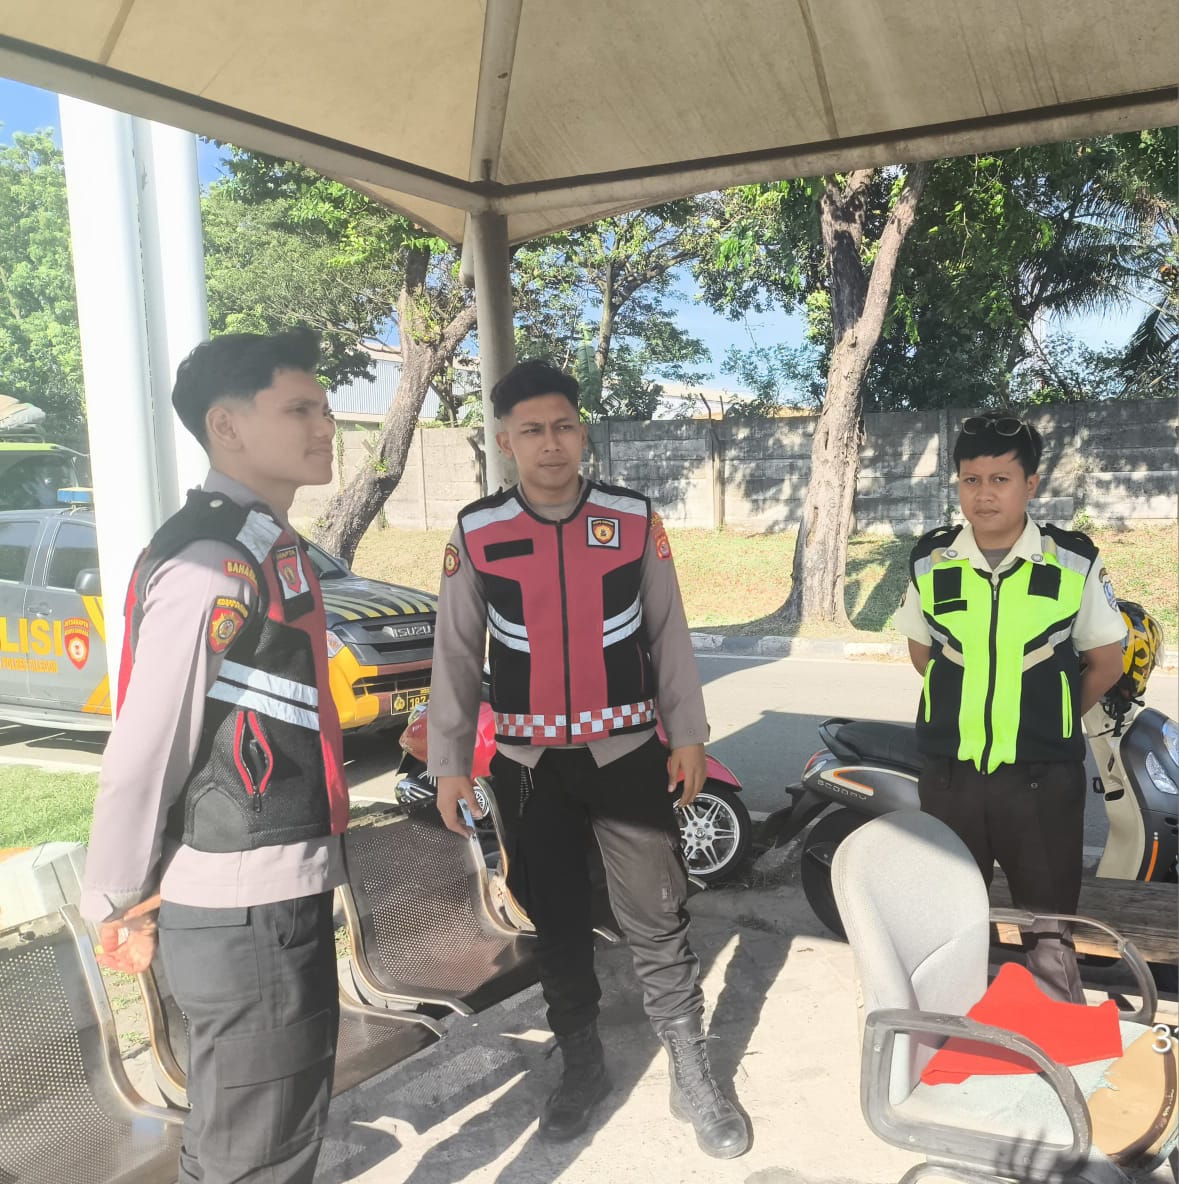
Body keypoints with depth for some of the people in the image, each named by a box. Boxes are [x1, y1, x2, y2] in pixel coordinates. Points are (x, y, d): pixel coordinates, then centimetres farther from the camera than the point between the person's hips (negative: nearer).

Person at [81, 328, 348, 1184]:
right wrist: (121, 906, -7)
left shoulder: (270, 549, 9)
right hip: (242, 910, -9)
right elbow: (143, 753, -20)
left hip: (284, 890, 9)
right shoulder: (210, 566, -22)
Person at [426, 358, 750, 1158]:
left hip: (626, 754, -1)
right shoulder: (475, 534, -4)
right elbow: (457, 656, 2)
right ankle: (581, 1065, 34)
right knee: (557, 922, 14)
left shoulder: (636, 519, -4)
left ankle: (694, 1077, 21)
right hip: (527, 764, 1)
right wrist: (450, 763, 2)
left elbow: (670, 633, 3)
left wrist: (688, 735, 3)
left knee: (658, 921, 3)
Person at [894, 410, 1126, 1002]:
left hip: (1043, 776, -2)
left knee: (1048, 928, 7)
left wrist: (1050, 723, 8)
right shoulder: (929, 560, -1)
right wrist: (968, 706, 9)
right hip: (949, 773, 2)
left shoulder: (1074, 562, -6)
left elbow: (1106, 659, 5)